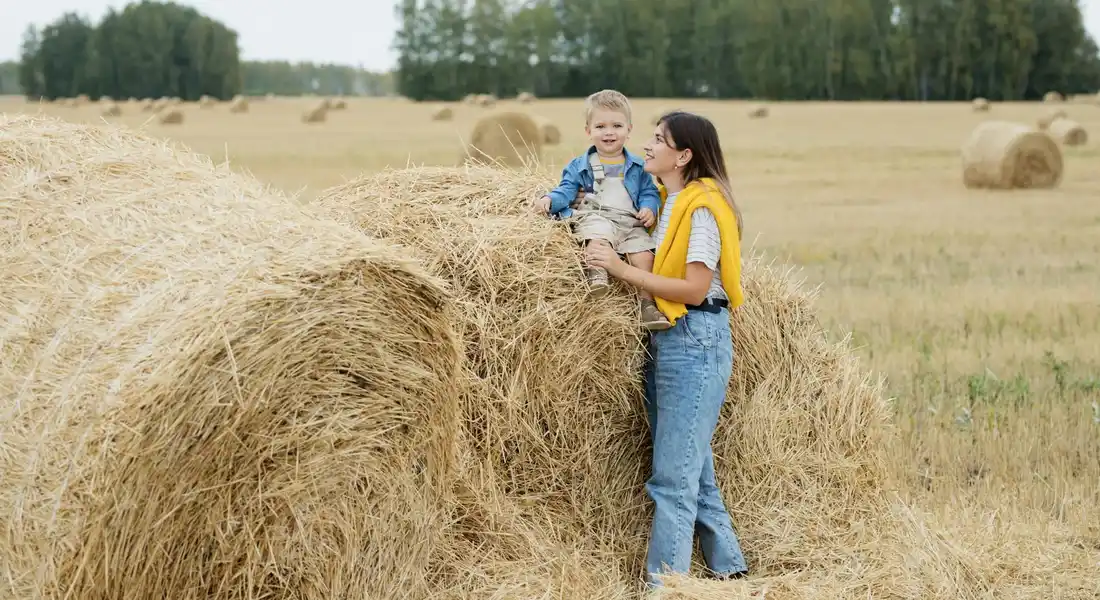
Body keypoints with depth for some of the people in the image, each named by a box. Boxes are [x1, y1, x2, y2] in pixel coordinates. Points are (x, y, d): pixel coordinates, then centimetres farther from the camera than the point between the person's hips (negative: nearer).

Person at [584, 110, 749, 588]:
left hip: (696, 339, -10)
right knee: (694, 468, 14)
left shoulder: (703, 206, -13)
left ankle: (663, 581, -6)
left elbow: (695, 288, -19)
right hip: (666, 340, 10)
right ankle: (728, 567, 24)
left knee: (674, 474, -8)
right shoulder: (668, 201, 14)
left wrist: (622, 270, -17)